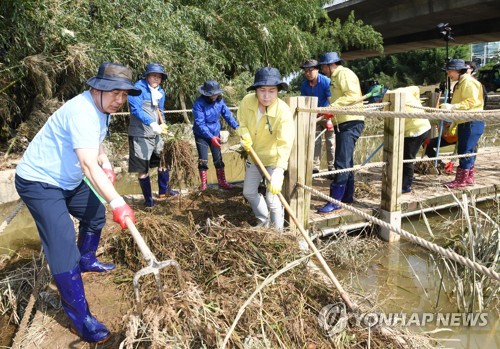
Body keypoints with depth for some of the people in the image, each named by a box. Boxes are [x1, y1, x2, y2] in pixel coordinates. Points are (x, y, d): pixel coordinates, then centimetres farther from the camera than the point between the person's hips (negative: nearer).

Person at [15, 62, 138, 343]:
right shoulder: (82, 111, -30)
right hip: (39, 183, -10)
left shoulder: (102, 109, 2)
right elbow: (89, 165, -41)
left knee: (96, 213, 20)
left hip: (67, 180, 10)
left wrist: (107, 165, 1)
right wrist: (118, 202, -48)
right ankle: (80, 319, -7)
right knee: (63, 246, -15)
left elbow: (97, 143, 20)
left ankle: (87, 261, 46)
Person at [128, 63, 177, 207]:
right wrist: (152, 123, -35)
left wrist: (163, 124, 0)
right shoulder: (138, 88, -13)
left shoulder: (160, 92, 10)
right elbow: (135, 109, -24)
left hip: (156, 134, 8)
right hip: (140, 134, -7)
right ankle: (148, 199, 15)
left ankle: (163, 191, 35)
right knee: (142, 168, 1)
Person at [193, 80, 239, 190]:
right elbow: (200, 124, -27)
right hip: (201, 135, -4)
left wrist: (237, 126, -14)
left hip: (216, 134, 4)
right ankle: (203, 183, 14)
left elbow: (227, 114, -2)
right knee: (203, 160, -2)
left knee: (218, 158, 10)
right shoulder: (199, 104, -23)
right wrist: (211, 137, -33)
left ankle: (222, 181, 21)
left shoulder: (219, 101, -8)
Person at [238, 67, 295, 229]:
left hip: (274, 158, -5)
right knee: (249, 192, 17)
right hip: (254, 155, 6)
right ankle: (264, 221, 41)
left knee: (272, 199, -8)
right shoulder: (247, 101, -19)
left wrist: (278, 172, -50)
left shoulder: (283, 111, -31)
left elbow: (285, 143, -40)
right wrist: (245, 136, -21)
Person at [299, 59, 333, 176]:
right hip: (314, 115, 5)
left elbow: (331, 100, -20)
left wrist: (328, 118, -26)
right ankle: (315, 167, 13)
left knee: (330, 142, -3)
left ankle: (332, 167, 4)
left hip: (327, 114, -4)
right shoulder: (304, 85, -3)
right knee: (315, 141, 7)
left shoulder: (326, 81, -18)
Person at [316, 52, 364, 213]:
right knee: (346, 162, 16)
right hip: (343, 124, 11)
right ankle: (347, 196, 27)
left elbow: (353, 95, -22)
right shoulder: (336, 77, 22)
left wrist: (333, 106, -24)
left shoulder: (344, 73, -8)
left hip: (350, 123, -11)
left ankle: (335, 201, -12)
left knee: (341, 162, -13)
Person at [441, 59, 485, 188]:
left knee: (465, 151, -8)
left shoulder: (468, 82, -12)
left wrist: (453, 106, -28)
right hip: (465, 123, 10)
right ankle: (470, 177, 23)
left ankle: (461, 180, -4)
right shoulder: (460, 83, 19)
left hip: (472, 122, -10)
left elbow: (472, 101, -24)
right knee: (467, 151, 14)